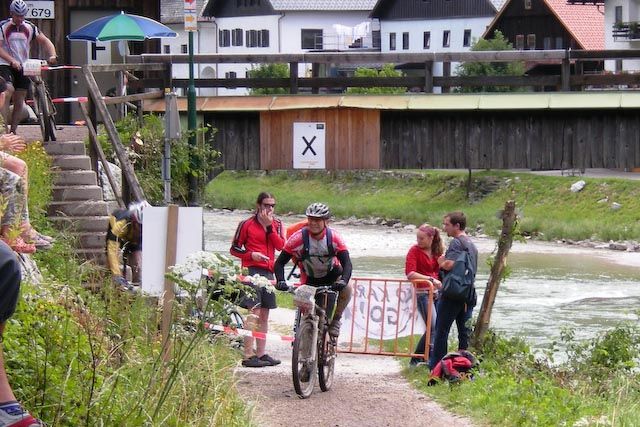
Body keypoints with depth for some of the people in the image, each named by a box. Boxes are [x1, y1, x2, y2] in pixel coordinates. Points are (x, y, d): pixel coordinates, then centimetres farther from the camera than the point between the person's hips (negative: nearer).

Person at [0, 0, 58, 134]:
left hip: (23, 67, 4)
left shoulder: (30, 27, 6)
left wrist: (52, 55, -13)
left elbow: (45, 41, 6)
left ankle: (13, 131, 13)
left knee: (19, 101, 3)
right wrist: (12, 61, -27)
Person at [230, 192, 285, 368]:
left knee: (264, 315, 11)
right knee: (254, 313, -14)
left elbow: (280, 245, -5)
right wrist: (251, 255, -14)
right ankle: (248, 356, -16)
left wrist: (269, 226, -13)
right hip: (252, 270, -6)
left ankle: (261, 354, 18)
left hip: (268, 272, 6)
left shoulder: (276, 224, 12)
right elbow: (234, 249, 1)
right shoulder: (247, 224, -2)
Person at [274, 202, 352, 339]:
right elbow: (280, 263, -22)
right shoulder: (299, 238, -26)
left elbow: (346, 263, -28)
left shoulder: (334, 237, -23)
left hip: (332, 273, 0)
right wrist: (280, 281, -40)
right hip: (310, 279, 0)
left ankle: (335, 320, -7)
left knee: (347, 289, -29)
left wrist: (343, 280, -48)